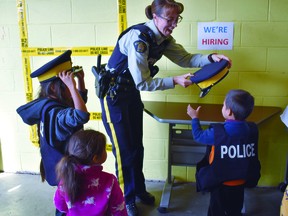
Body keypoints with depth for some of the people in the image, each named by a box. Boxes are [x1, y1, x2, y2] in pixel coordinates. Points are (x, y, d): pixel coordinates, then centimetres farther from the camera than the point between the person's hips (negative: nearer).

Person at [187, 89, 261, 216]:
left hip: (221, 183, -4)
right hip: (241, 182, 4)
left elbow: (198, 136, -6)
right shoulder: (252, 130, -12)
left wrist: (195, 118, 8)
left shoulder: (217, 133, -24)